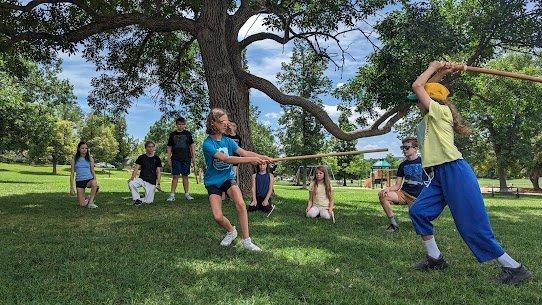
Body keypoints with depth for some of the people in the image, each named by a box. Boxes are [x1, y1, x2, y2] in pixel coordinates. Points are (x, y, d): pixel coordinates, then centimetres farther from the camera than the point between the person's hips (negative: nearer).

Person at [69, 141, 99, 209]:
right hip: (79, 181, 0)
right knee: (82, 204, -7)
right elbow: (72, 174, 5)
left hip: (89, 179, 0)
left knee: (94, 183, -40)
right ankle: (87, 199, 30)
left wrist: (95, 181, -3)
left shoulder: (90, 159, 8)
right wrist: (72, 188, 1)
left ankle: (91, 201, -22)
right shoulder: (74, 160, 4)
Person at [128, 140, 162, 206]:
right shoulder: (141, 157, 9)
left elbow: (158, 172, 7)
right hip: (142, 179, 0)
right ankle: (137, 199, -10)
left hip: (151, 182, 0)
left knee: (148, 201, -13)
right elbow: (136, 168, 1)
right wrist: (132, 177, -18)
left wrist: (158, 183, -5)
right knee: (131, 184, -33)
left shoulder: (157, 159, 9)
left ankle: (141, 200, 21)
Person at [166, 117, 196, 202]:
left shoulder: (188, 134, 7)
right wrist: (169, 158, 4)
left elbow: (192, 146, 8)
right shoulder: (172, 134, 9)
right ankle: (172, 195, -1)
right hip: (176, 158, 0)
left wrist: (193, 157, 2)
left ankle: (187, 194, 12)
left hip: (186, 158, 0)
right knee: (175, 176, -3)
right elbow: (169, 147, 11)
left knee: (185, 176, 5)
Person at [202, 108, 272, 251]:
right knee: (218, 217, -13)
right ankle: (231, 231, 22)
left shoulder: (228, 141, -1)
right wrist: (249, 160, -39)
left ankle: (246, 241, -13)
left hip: (228, 178, 3)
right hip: (213, 182, -3)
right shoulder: (207, 144, -18)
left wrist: (261, 157, -35)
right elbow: (225, 159, -30)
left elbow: (243, 152, -16)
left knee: (240, 204, -24)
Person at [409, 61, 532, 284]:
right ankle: (435, 259, 13)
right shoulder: (430, 117, 17)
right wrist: (441, 72, 22)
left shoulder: (440, 111, -7)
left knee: (472, 226, -8)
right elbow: (426, 88, 28)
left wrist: (434, 67, 2)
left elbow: (417, 86, -11)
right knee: (419, 211, 4)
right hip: (440, 175, 10)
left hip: (454, 171, -10)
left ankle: (514, 267, 4)